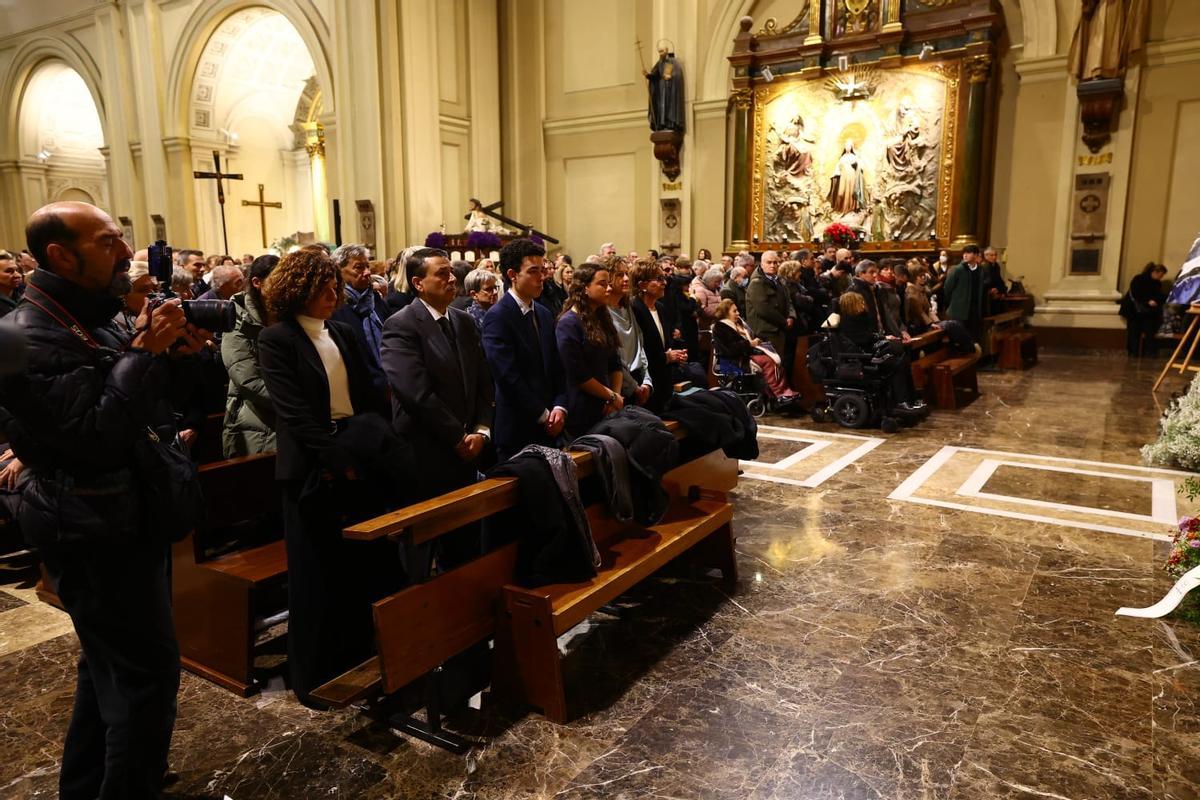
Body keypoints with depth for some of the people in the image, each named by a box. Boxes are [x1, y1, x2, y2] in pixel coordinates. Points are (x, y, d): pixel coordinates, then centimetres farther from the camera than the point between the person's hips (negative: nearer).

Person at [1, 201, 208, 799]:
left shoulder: (92, 320, 8)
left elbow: (142, 401, 12)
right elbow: (98, 436, -29)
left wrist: (169, 352, -5)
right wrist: (144, 353, -25)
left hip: (121, 522, 10)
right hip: (97, 533, -10)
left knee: (110, 664, 23)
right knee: (148, 671, -2)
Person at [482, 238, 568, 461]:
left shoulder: (545, 314, 13)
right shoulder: (497, 317, -11)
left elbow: (557, 367, 13)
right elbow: (508, 376, -17)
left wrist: (559, 407, -3)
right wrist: (543, 415, -12)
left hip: (548, 429, 7)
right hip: (517, 432, -7)